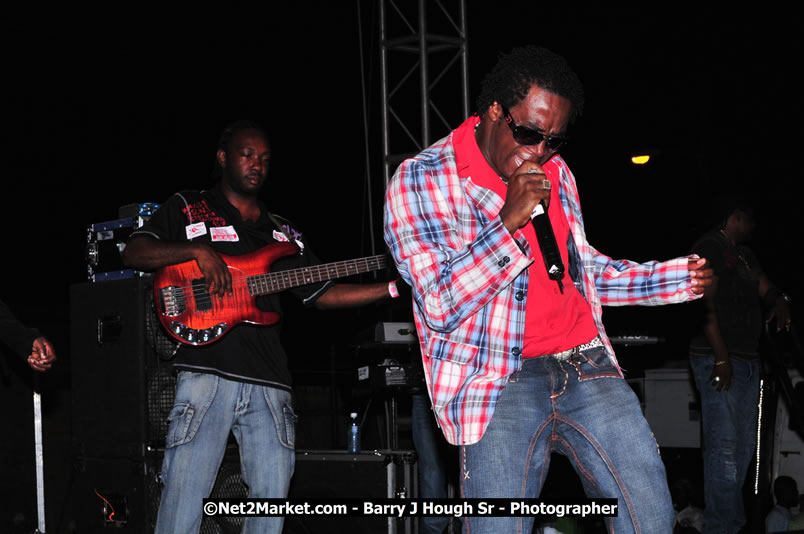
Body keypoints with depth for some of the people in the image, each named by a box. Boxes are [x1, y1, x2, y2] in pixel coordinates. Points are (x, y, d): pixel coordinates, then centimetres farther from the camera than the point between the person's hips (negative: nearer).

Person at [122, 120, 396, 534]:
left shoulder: (282, 233, 24)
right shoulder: (187, 209, 11)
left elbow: (322, 293, 20)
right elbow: (134, 253, -1)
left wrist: (397, 287, 10)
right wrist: (198, 250, -17)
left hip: (269, 384, 5)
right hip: (207, 374, -5)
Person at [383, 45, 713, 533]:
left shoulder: (555, 172, 16)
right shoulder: (420, 181, -4)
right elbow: (440, 307, -13)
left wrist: (680, 277, 16)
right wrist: (509, 221, -18)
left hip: (587, 366, 5)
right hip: (498, 382, -5)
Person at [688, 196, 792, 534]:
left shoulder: (745, 255, 23)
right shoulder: (710, 247, -5)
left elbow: (765, 288, 16)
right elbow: (705, 302, -13)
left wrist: (779, 302, -11)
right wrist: (721, 357, -20)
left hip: (747, 360, 10)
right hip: (718, 359, -10)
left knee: (743, 445, 11)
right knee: (724, 445, -13)